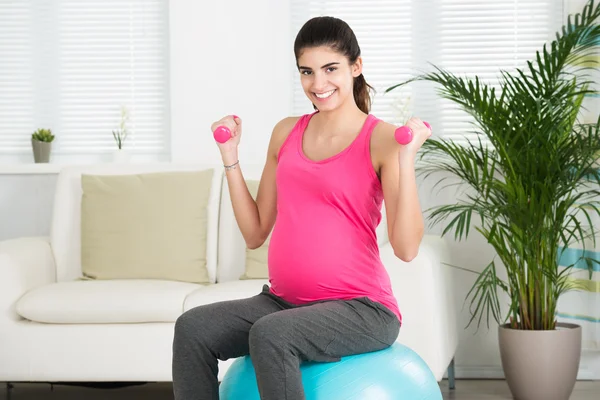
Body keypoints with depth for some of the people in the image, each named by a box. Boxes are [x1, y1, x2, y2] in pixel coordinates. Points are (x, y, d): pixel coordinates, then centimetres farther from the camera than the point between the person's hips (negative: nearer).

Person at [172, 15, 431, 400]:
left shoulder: (381, 139, -6)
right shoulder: (286, 133, 12)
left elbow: (406, 248, -14)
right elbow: (255, 233, 15)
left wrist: (407, 157, -20)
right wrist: (230, 156, 9)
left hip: (361, 307, -6)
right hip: (285, 301, 6)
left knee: (270, 333, -33)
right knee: (192, 327, -18)